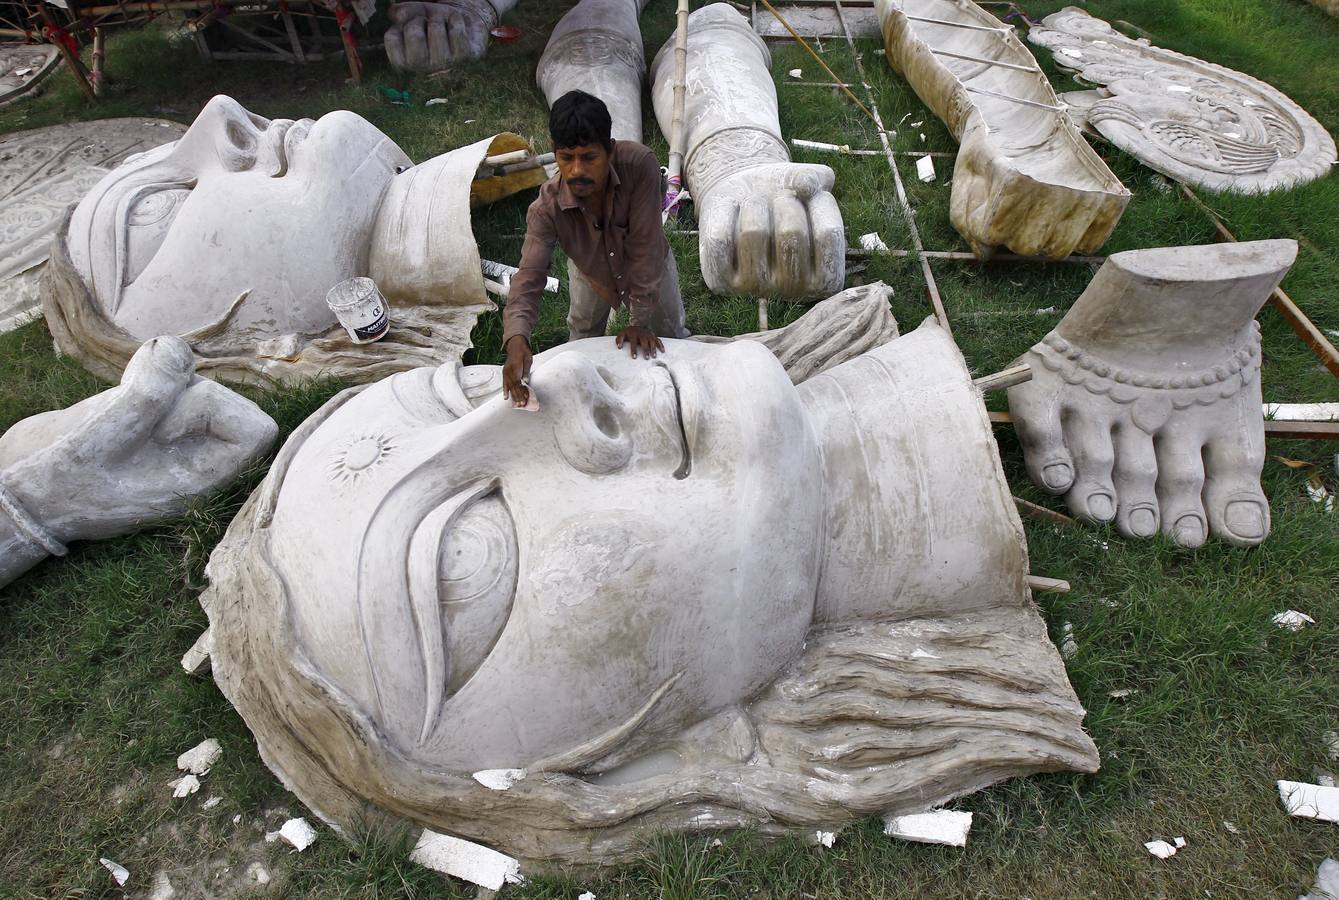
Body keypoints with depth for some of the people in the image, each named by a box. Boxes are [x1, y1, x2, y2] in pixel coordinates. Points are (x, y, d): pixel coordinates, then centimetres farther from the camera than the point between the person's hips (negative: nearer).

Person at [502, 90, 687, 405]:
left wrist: (640, 321, -31)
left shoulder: (640, 164, -43)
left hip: (650, 268, -1)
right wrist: (516, 342, -62)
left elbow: (644, 246, -37)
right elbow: (528, 279, -42)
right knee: (583, 341, 22)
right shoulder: (546, 209, -38)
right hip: (591, 274, 1)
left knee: (671, 335, 20)